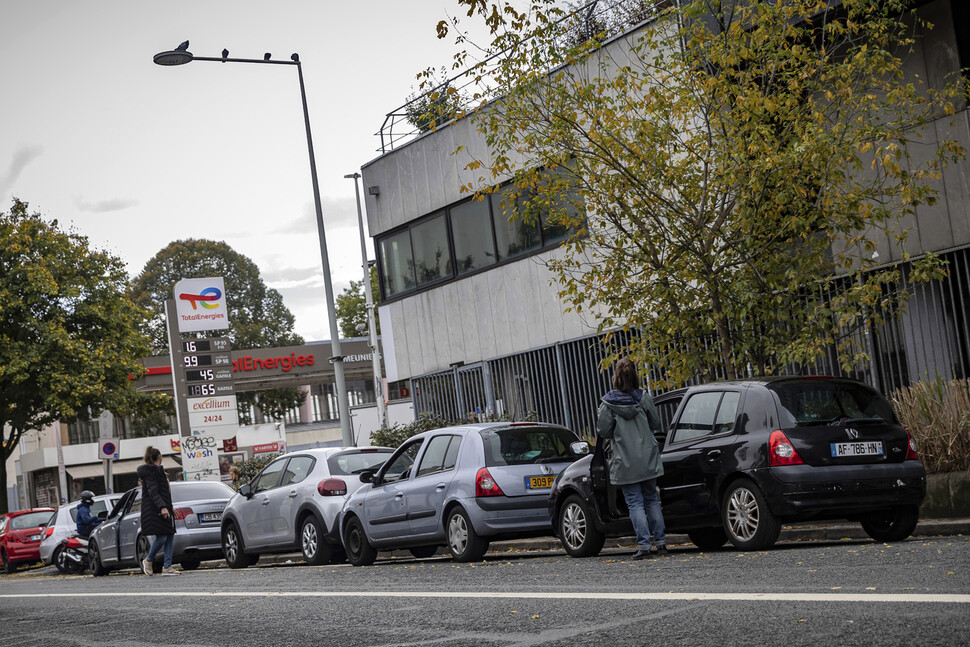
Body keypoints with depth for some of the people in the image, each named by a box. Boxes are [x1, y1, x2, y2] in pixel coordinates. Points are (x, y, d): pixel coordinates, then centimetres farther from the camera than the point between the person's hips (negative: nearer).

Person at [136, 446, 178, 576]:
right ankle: (148, 560, 9)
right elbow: (153, 492, -18)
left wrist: (170, 507, 28)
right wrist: (162, 507, -26)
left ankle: (167, 566, 1)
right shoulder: (151, 471, -10)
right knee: (161, 537, -11)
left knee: (170, 536, 2)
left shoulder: (158, 470, 21)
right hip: (154, 510, -10)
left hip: (164, 509, 10)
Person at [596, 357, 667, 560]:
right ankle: (661, 543, 13)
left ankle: (644, 546, -5)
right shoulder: (643, 397, -2)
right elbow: (656, 424, 5)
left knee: (635, 503, 1)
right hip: (648, 459, 3)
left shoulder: (609, 403, -10)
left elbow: (603, 432, -8)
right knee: (651, 500, 14)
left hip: (626, 463, -3)